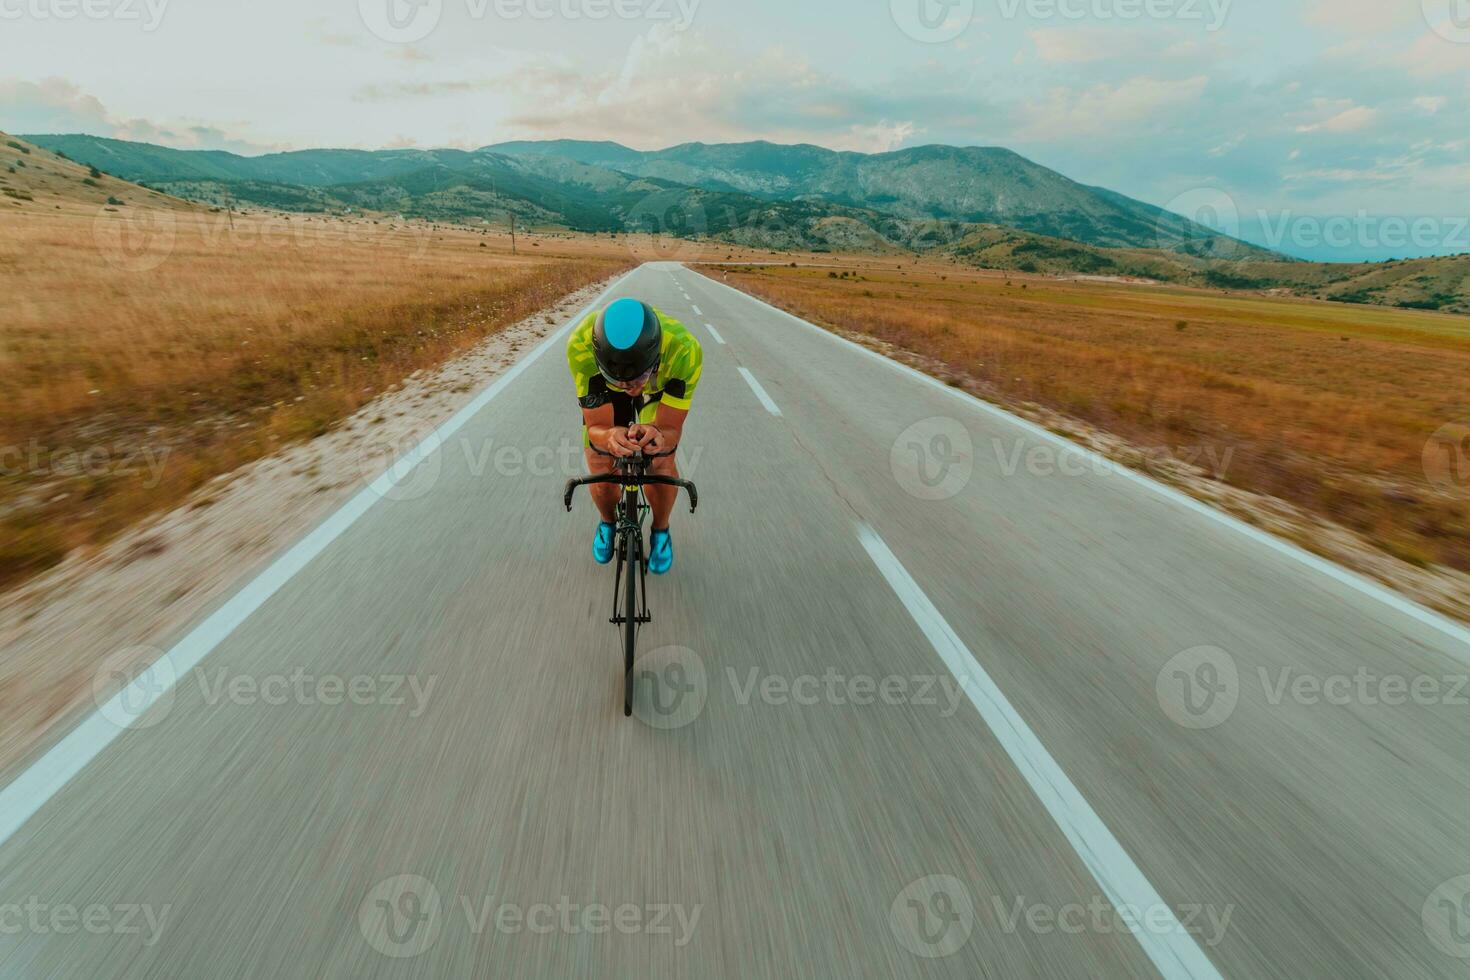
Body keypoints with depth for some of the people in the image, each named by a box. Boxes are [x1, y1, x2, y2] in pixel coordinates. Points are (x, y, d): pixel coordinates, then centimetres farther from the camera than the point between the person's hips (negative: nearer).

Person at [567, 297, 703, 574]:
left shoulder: (684, 349, -42)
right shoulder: (581, 346, -41)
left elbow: (670, 431, -35)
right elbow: (596, 428, -34)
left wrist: (658, 437, -59)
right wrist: (609, 438, -58)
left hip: (660, 389, 0)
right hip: (603, 390, 1)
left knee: (661, 462, -17)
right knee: (600, 470, -7)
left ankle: (660, 531, 14)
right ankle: (608, 523, 28)